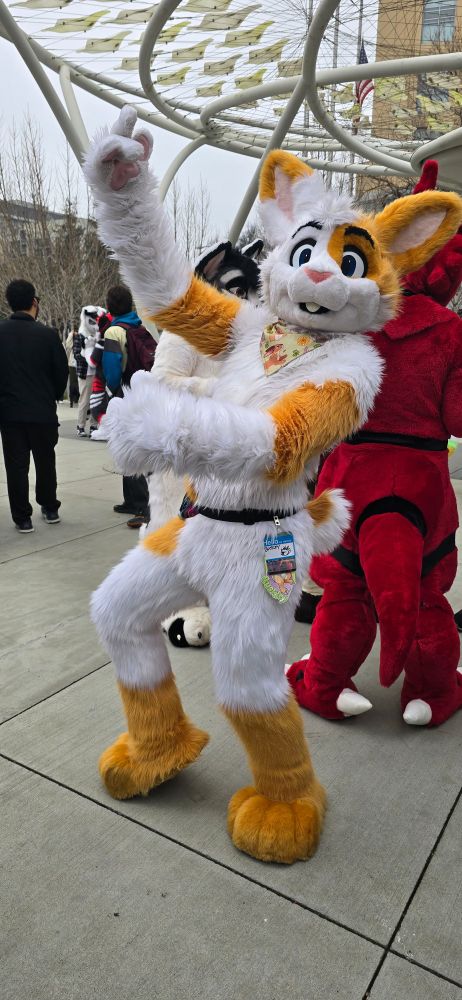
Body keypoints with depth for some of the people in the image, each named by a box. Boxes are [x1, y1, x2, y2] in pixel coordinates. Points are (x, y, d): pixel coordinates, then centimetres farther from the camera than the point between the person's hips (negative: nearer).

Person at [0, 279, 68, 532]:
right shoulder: (48, 335, -9)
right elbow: (62, 371, -2)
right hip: (43, 410, 0)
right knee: (45, 461, 16)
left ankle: (22, 517, 9)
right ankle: (50, 508, 26)